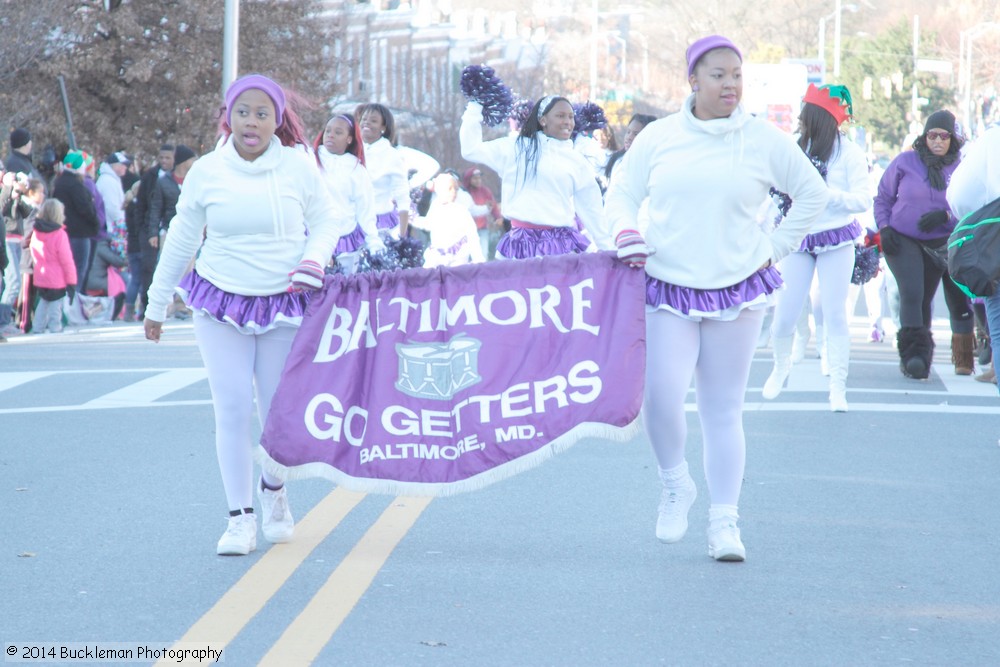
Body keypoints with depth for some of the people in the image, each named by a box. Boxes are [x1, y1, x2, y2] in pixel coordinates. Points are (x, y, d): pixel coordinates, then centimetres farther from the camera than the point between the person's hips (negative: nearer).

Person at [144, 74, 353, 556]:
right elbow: (180, 241, 9)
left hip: (285, 303, 0)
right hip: (220, 304, 0)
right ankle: (240, 518, 1)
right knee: (232, 408, -6)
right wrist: (157, 306, 14)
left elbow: (327, 221, 8)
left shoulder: (298, 167, -3)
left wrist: (313, 260, -14)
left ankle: (273, 491, 32)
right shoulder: (206, 172, -1)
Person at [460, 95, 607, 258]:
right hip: (521, 243, -1)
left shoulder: (578, 162, 12)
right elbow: (470, 150, 7)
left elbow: (591, 209, 18)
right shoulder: (517, 147, 9)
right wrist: (474, 108, 7)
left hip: (563, 244, 1)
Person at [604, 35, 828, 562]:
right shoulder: (659, 137, 3)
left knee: (723, 409, 4)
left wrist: (776, 248, 7)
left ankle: (724, 520, 11)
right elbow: (622, 192, 12)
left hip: (738, 290, 1)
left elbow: (812, 192, 14)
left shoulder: (764, 140, 2)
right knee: (662, 393, -16)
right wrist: (625, 231, -9)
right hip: (668, 287, 0)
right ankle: (674, 484, 10)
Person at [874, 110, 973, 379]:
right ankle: (914, 353, -13)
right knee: (911, 294, -18)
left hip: (941, 244, 1)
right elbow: (883, 198, 9)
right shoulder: (905, 162, -1)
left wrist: (945, 216, -20)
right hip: (902, 242, -1)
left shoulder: (961, 167, -1)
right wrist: (884, 228, -4)